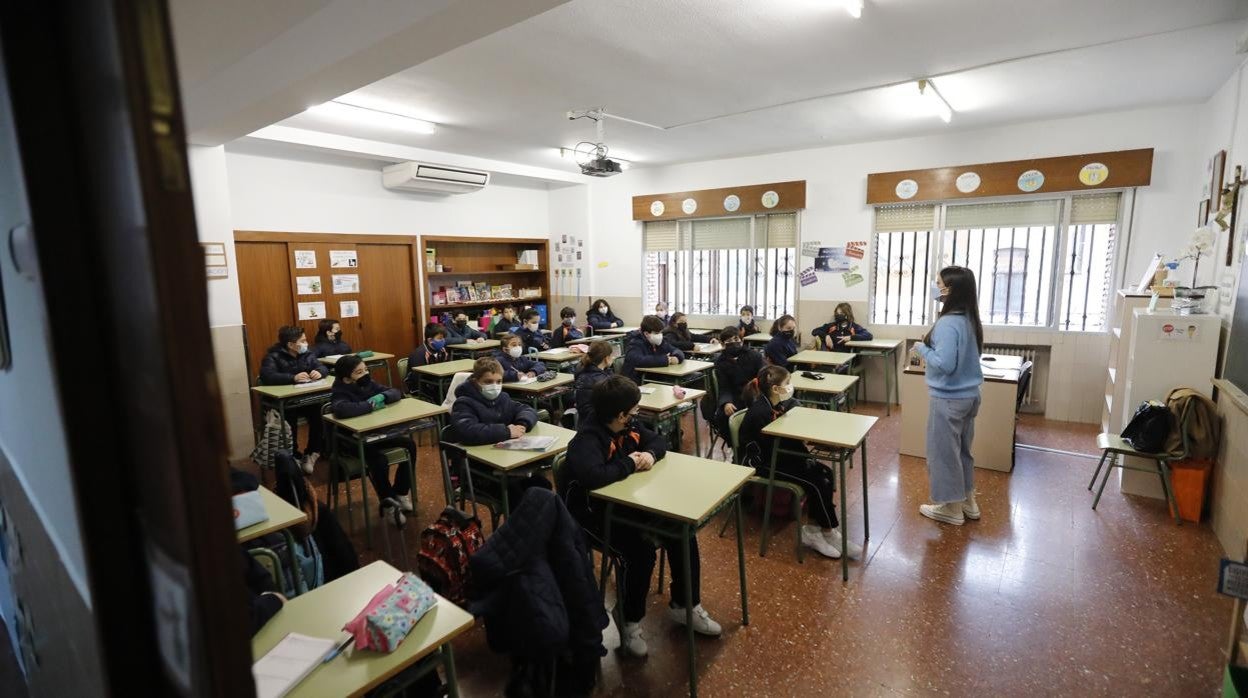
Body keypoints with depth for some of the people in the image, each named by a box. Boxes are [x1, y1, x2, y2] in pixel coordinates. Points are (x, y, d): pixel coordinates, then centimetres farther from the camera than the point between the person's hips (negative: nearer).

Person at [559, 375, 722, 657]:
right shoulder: (587, 439, -27)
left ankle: (685, 605, 16)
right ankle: (630, 620, 0)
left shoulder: (629, 426, -1)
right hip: (593, 512, -8)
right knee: (641, 550, -28)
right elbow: (593, 476, -46)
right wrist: (630, 463, -29)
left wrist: (650, 454, -13)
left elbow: (657, 441, 13)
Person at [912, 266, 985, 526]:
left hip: (948, 398, -9)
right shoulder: (970, 319, 6)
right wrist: (932, 345, 9)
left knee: (943, 451, 6)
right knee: (961, 449, 21)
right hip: (969, 395, 9)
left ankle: (951, 508, 19)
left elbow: (944, 364, -27)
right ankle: (968, 501, 34)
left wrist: (922, 348, -13)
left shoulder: (948, 323, -23)